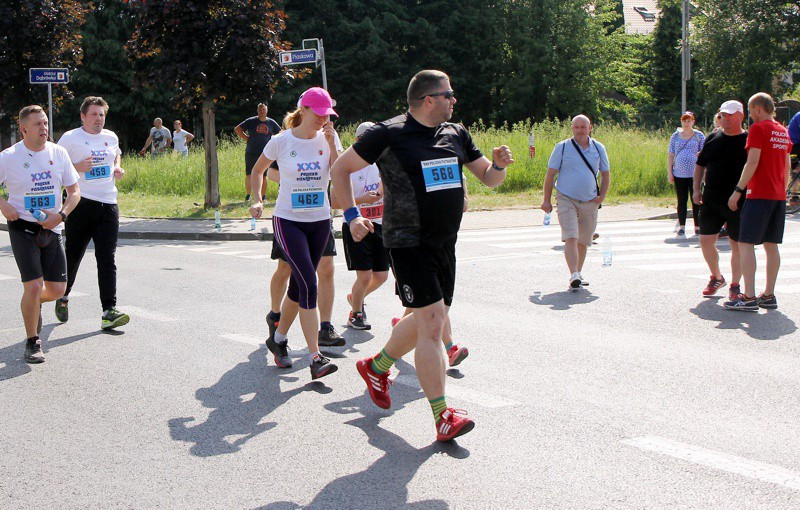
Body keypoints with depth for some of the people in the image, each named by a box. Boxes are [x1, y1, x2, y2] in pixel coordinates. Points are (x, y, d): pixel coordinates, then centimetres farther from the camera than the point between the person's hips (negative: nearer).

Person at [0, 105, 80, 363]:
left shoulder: (58, 153, 1)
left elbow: (74, 191, 6)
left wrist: (61, 215, -10)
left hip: (51, 228, 4)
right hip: (22, 227, -4)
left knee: (57, 290, 2)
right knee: (33, 286, -14)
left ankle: (33, 303, 39)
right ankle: (32, 342, 5)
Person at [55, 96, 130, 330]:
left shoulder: (111, 137, 13)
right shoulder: (70, 138, -2)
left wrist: (117, 168, 12)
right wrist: (77, 167, -15)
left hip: (108, 205, 3)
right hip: (81, 204, -3)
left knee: (107, 259, -6)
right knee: (73, 255, 9)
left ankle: (109, 311, -11)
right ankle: (63, 297, 36)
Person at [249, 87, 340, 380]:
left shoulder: (328, 140, 2)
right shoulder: (281, 142, -5)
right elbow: (258, 170, 11)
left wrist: (331, 144, -15)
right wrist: (257, 200, -1)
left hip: (320, 221, 4)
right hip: (288, 221, -4)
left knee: (299, 285, 13)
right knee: (308, 285, -16)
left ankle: (278, 339, 34)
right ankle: (316, 359, -17)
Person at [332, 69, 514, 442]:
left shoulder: (456, 135, 10)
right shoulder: (389, 134, -8)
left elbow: (488, 178, 18)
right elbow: (340, 169, -2)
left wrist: (498, 164, -5)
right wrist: (352, 215, -12)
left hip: (445, 243, 8)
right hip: (408, 242, -7)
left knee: (427, 319, 17)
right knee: (432, 323, -13)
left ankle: (376, 366, 42)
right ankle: (442, 417, -8)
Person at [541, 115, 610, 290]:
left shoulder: (599, 148, 8)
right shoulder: (562, 147, -1)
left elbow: (606, 174, 18)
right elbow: (550, 174, 1)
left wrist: (602, 196, 5)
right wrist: (546, 200, -3)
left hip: (589, 202, 3)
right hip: (567, 201, -3)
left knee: (583, 241, 10)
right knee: (570, 238, -17)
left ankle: (579, 274, 26)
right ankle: (574, 276, -25)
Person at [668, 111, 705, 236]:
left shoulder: (699, 136, 6)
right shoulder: (675, 136, 11)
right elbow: (670, 155, 10)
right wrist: (669, 172, 4)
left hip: (695, 173, -2)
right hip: (679, 174, 2)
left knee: (696, 201, -1)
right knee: (681, 201, 5)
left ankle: (697, 227, 5)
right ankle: (681, 227, 11)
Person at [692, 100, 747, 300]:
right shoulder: (713, 138, 9)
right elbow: (700, 165, 17)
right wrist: (696, 189, 7)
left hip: (738, 203, -4)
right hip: (711, 200, 4)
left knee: (737, 245, 3)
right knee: (706, 240, 2)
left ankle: (735, 286, 16)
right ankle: (716, 278, 24)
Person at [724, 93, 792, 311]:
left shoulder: (758, 128, -9)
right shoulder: (783, 131, 15)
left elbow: (752, 162, -16)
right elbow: (787, 164, 18)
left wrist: (738, 191, -13)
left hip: (759, 195, -8)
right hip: (779, 195, 8)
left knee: (746, 244, -7)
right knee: (771, 245, 11)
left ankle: (749, 297, -13)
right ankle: (769, 295, 12)